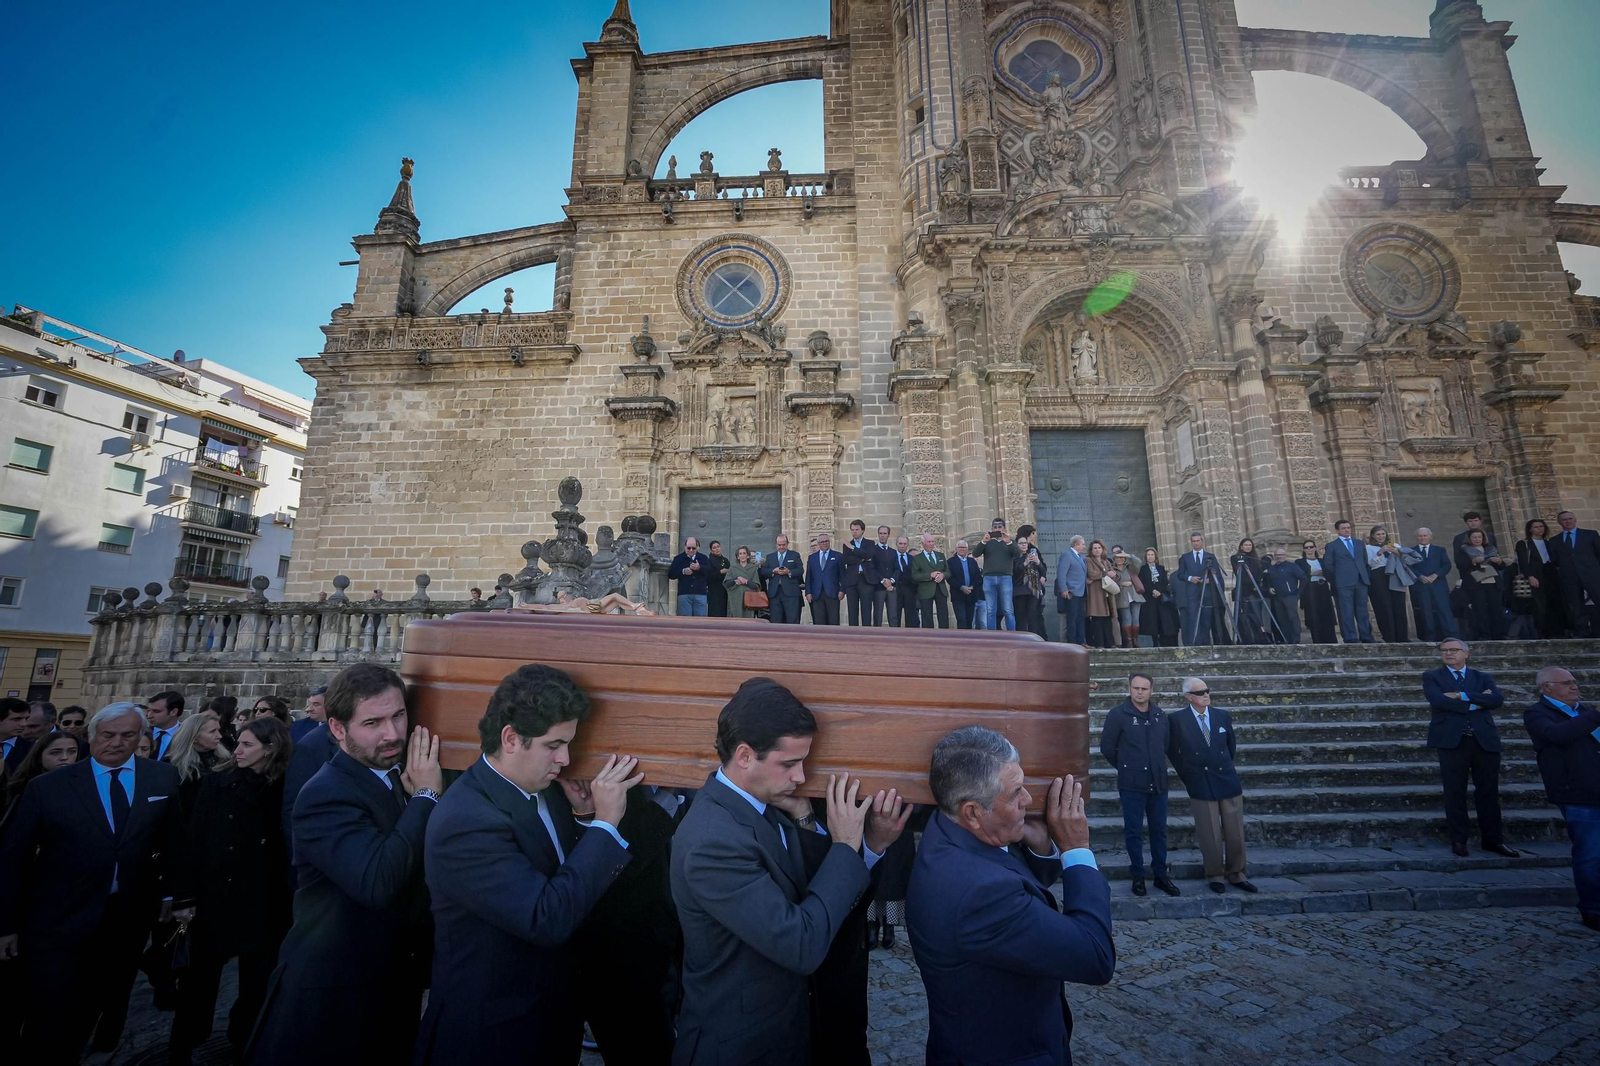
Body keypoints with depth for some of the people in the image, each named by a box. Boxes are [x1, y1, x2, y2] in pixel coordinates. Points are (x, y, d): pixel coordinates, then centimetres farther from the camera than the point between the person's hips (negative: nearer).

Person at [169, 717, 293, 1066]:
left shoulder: (285, 792, -8)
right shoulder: (216, 783, -3)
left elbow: (289, 851, -7)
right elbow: (194, 843, -2)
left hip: (262, 906, -1)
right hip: (212, 899, 1)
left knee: (256, 985, 14)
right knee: (198, 982, 14)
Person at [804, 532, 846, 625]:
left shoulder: (838, 556, 8)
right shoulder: (812, 557, 14)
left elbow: (842, 575, 4)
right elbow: (808, 576, 10)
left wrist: (842, 590, -5)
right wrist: (808, 592, 1)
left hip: (832, 593, -2)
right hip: (816, 594, 2)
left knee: (834, 621, -2)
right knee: (819, 621, 1)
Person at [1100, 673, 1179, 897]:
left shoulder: (1160, 715, 4)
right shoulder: (1118, 714, -10)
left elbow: (1166, 744, 19)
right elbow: (1106, 747, -5)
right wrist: (1125, 767, 5)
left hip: (1158, 783, 4)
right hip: (1132, 785, -4)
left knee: (1159, 830, 13)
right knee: (1133, 831, 5)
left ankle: (1161, 875, 26)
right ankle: (1137, 876, 18)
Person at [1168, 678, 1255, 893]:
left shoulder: (1223, 716, 2)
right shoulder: (1178, 720, -8)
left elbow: (1231, 746, 16)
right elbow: (1172, 751, 2)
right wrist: (1187, 776, 4)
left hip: (1228, 780, 3)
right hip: (1201, 784, -3)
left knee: (1235, 832, 9)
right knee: (1210, 834, 4)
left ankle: (1236, 874, 25)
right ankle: (1215, 875, 19)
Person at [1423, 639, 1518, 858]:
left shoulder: (1483, 677, 13)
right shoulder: (1432, 676, 6)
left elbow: (1497, 700, -6)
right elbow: (1438, 700, -12)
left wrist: (1462, 696, -14)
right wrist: (1475, 703, -9)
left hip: (1485, 740, 2)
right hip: (1451, 740, -2)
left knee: (1489, 792, 8)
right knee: (1455, 793, 2)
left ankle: (1492, 839, 21)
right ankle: (1458, 840, 11)